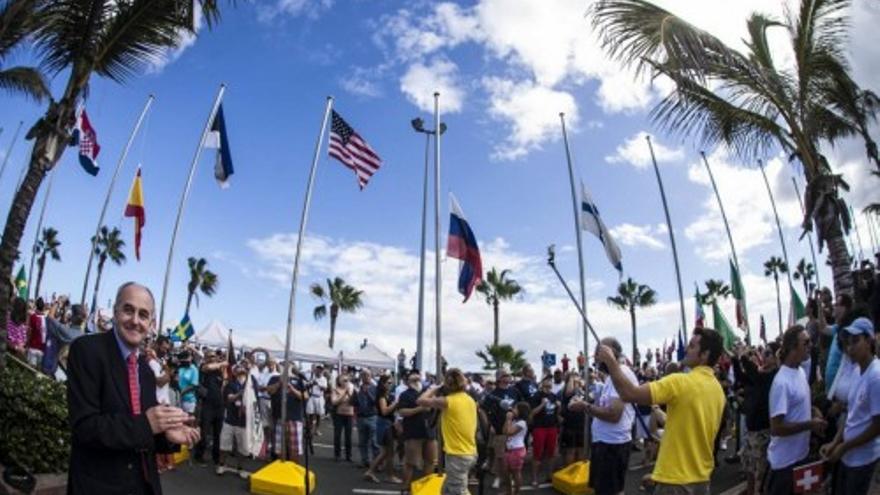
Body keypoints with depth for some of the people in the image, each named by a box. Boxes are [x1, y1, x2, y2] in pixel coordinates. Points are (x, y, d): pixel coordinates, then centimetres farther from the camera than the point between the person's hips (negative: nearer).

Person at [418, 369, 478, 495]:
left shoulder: (448, 401, -17)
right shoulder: (470, 400, 5)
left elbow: (420, 401, -11)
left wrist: (434, 389, 5)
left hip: (457, 455, -8)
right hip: (470, 453, 8)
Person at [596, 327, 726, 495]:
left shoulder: (680, 382, -20)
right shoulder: (718, 389, 6)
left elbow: (629, 394, -27)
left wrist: (610, 361, -19)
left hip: (676, 480, -8)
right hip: (702, 477, 8)